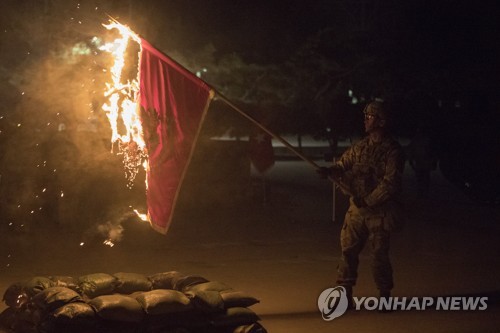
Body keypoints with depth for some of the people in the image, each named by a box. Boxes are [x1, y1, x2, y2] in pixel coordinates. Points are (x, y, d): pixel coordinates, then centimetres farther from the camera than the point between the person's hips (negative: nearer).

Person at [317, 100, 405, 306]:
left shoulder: (392, 150, -10)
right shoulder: (360, 147, 10)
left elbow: (390, 183, -16)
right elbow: (343, 165, 9)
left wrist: (369, 200, -18)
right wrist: (330, 171, -13)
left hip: (379, 211, -6)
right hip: (357, 208, 6)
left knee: (379, 254, 1)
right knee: (348, 249, 4)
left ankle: (385, 295, 15)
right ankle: (345, 293, 11)